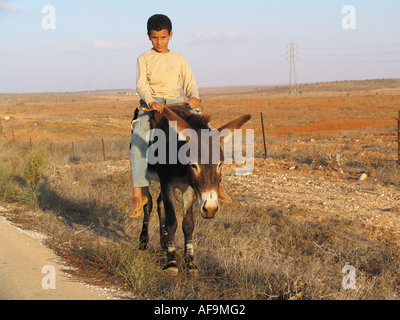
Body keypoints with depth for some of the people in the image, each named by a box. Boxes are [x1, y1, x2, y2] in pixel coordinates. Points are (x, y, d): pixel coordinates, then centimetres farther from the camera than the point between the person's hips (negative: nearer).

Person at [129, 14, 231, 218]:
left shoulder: (178, 59, 16)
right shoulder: (144, 59, 8)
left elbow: (189, 83, 12)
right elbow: (141, 84, -5)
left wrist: (194, 97, -12)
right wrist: (151, 102, -25)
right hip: (150, 105, -2)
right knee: (137, 142, -27)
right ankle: (138, 195, -26)